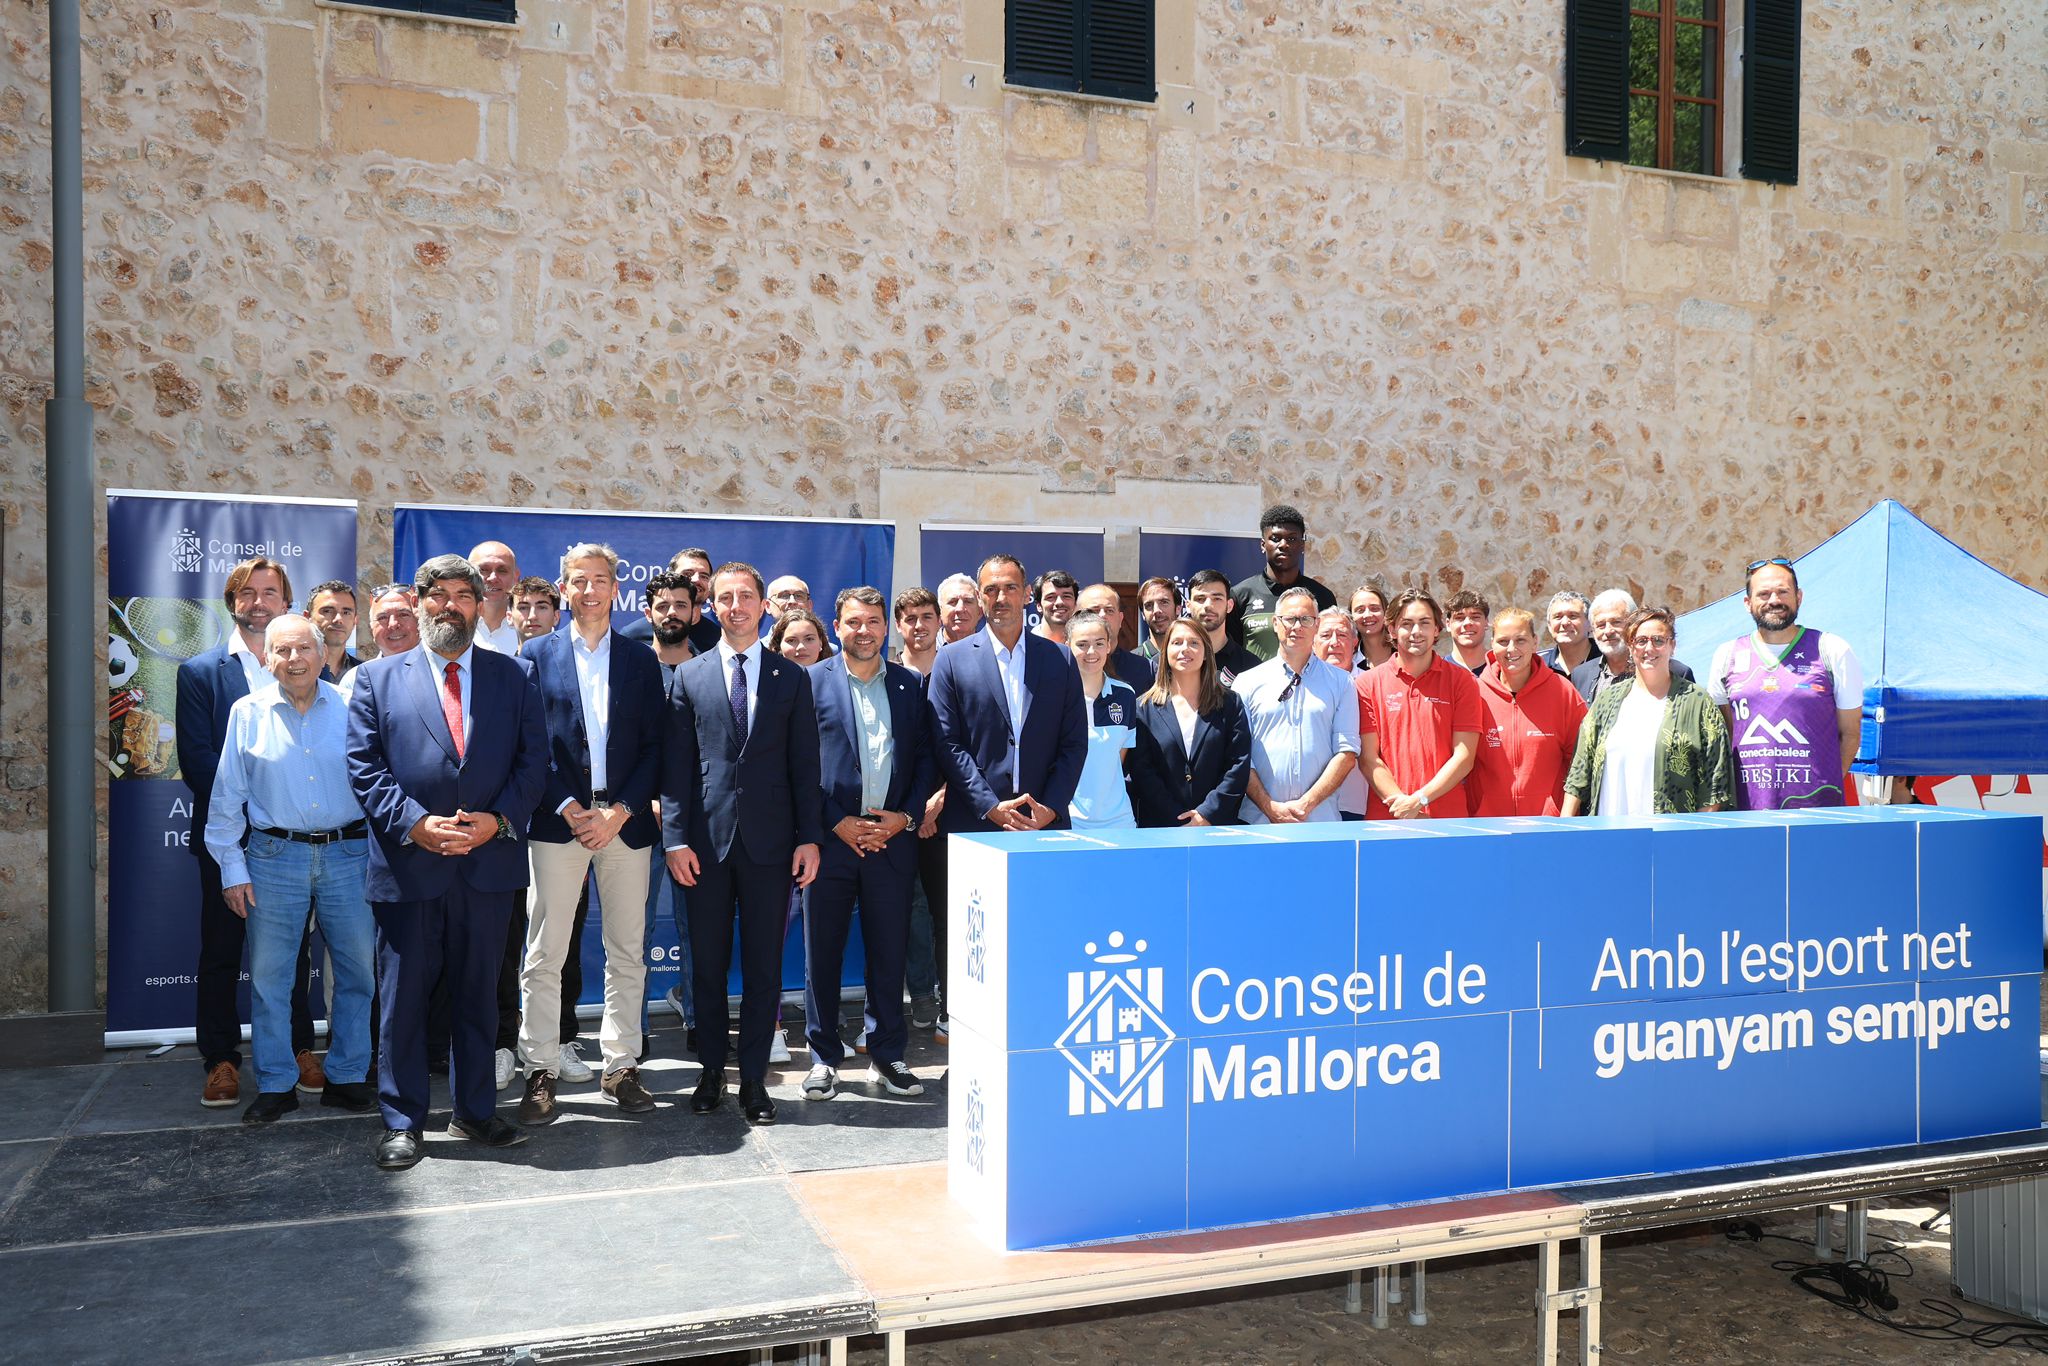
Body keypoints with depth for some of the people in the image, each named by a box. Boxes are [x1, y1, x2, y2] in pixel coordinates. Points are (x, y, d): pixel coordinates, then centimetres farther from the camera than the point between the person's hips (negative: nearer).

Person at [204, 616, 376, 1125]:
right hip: (275, 858, 0)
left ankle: (347, 1077, 18)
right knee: (269, 977, 5)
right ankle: (275, 1086, 18)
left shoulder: (350, 707, 2)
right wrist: (232, 867, 2)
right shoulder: (248, 713, 3)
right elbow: (227, 797, 6)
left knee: (358, 972, 4)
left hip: (349, 854, 0)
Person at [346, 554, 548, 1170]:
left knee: (478, 994, 12)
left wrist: (498, 820, -11)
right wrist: (414, 823, -14)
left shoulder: (514, 677, 9)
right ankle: (402, 1122, 19)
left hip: (489, 861, 1)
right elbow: (364, 768, -1)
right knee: (402, 998, 6)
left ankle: (475, 1111, 25)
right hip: (407, 863, -1)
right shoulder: (376, 678, 6)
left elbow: (533, 761, 3)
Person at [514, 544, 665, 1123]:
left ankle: (621, 1066, 15)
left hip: (625, 822, 1)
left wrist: (618, 813, -7)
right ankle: (540, 1071, 9)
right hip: (557, 820, -1)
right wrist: (570, 810, -9)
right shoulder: (537, 654, 7)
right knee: (543, 956, 0)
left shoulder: (642, 658, 9)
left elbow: (654, 745, 5)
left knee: (627, 954, 6)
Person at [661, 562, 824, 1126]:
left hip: (770, 841, 0)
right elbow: (675, 763, 3)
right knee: (707, 962, 8)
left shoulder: (791, 677, 6)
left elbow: (804, 764, 4)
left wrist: (810, 837, -2)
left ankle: (754, 1079, 15)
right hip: (707, 838, 0)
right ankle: (712, 1070, 23)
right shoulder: (689, 676, 6)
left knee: (765, 964, 5)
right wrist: (675, 837, -5)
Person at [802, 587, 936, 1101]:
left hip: (892, 838, 2)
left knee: (889, 951, 7)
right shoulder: (811, 681, 1)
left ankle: (887, 1054, 21)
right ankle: (824, 1057, 17)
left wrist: (905, 816, -5)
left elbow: (927, 757, 8)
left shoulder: (910, 685, 9)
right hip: (831, 836, -2)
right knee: (823, 952, 4)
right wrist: (837, 823, -8)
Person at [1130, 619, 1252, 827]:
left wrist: (1208, 814, -10)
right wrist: (1179, 821, -10)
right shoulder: (1144, 707, 5)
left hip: (1218, 825, 0)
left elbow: (1239, 765, 0)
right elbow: (1141, 770, -2)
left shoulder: (1230, 704, 7)